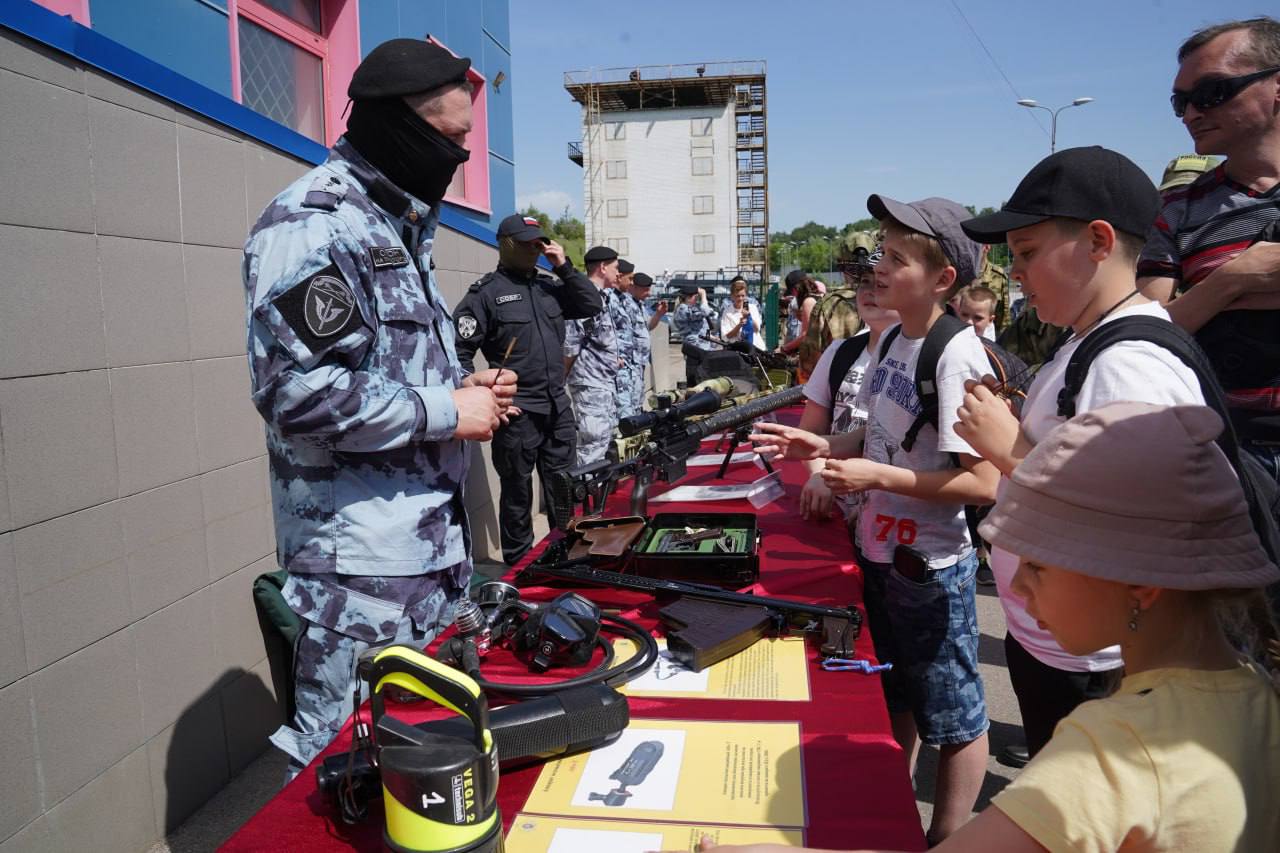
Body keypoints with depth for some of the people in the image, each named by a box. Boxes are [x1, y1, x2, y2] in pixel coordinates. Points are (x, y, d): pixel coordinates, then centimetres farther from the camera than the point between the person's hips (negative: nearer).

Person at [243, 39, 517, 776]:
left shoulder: (396, 224, 16)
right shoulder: (313, 224, -15)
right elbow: (302, 392, -27)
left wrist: (462, 387, 6)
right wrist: (449, 410, -17)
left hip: (432, 544, 10)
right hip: (360, 563, -9)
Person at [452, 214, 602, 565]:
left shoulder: (549, 285, 11)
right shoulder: (485, 293, -7)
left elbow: (593, 306, 8)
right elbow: (459, 352, -10)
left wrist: (565, 267, 0)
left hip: (558, 407, 6)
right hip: (516, 413, -5)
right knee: (517, 495, 7)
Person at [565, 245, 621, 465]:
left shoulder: (601, 297, 14)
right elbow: (569, 346, -18)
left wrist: (612, 359, 14)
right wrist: (561, 381, -9)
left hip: (606, 382, 10)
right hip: (591, 384, -10)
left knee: (605, 439, 16)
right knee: (593, 445, -9)